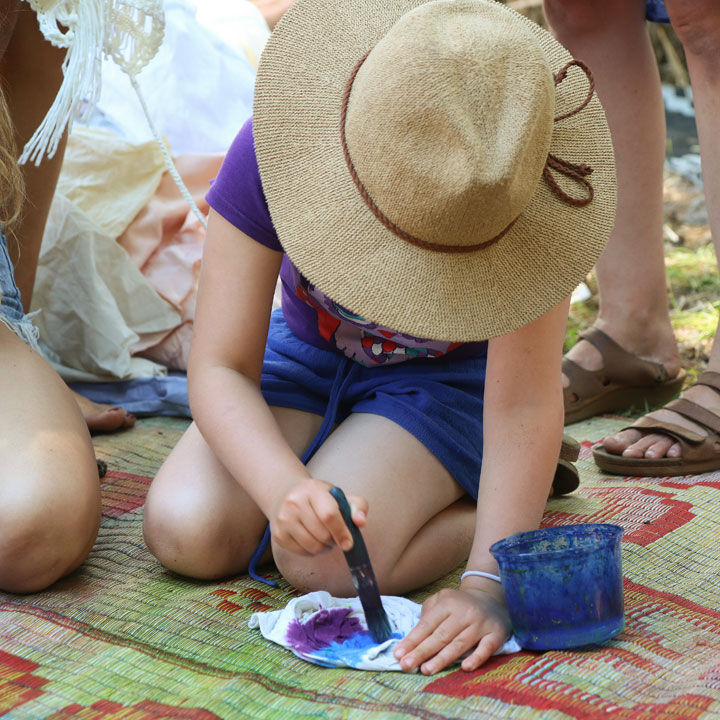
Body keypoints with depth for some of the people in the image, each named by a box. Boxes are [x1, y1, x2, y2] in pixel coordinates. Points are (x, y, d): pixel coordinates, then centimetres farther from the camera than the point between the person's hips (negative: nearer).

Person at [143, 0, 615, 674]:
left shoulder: (511, 195, -33)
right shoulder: (270, 153, -30)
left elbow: (522, 405, -30)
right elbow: (219, 371, -26)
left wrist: (488, 583, -40)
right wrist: (286, 487, -46)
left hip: (448, 380, -2)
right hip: (307, 356, 3)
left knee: (327, 562, -27)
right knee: (186, 532, -19)